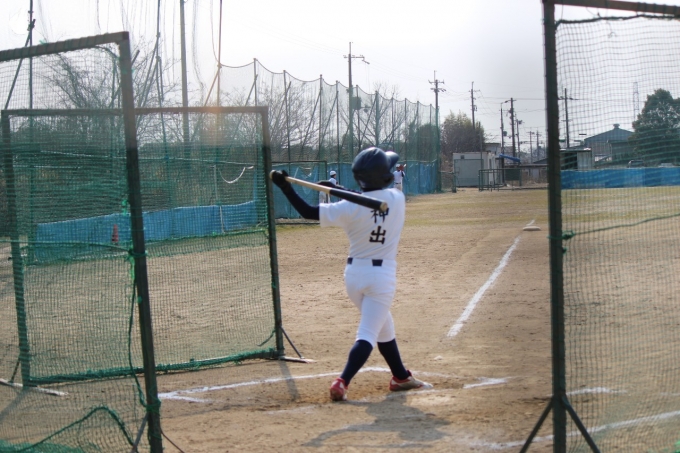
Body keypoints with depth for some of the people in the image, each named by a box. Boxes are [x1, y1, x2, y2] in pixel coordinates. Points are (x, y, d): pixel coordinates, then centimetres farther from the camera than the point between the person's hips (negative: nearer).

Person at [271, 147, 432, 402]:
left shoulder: (349, 208, -12)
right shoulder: (397, 199, -5)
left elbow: (308, 213, -10)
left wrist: (285, 187, -5)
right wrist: (344, 193, 3)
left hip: (354, 274, 2)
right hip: (382, 275, -2)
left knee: (384, 326, 21)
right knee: (368, 334, -4)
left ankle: (401, 377, 34)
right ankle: (342, 383, -21)